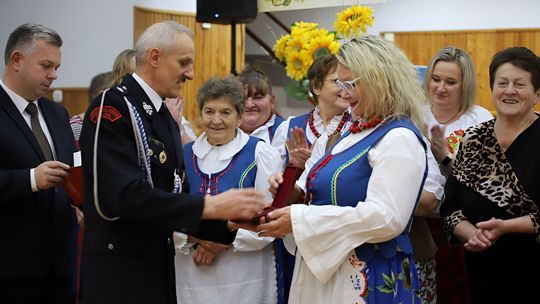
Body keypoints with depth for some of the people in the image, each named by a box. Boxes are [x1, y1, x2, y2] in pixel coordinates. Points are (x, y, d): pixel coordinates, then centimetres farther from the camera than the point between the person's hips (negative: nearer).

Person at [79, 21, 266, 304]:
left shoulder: (166, 121, 14)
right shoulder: (111, 108, -12)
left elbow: (174, 200, 13)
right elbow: (126, 195, -24)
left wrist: (231, 222, -2)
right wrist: (208, 205, -24)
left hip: (160, 269, 8)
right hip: (118, 278, -8)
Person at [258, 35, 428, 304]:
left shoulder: (400, 139, -15)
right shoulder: (355, 132, 12)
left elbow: (386, 218, -27)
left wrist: (299, 220, -25)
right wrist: (293, 192, -1)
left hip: (369, 281, -8)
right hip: (323, 269, 8)